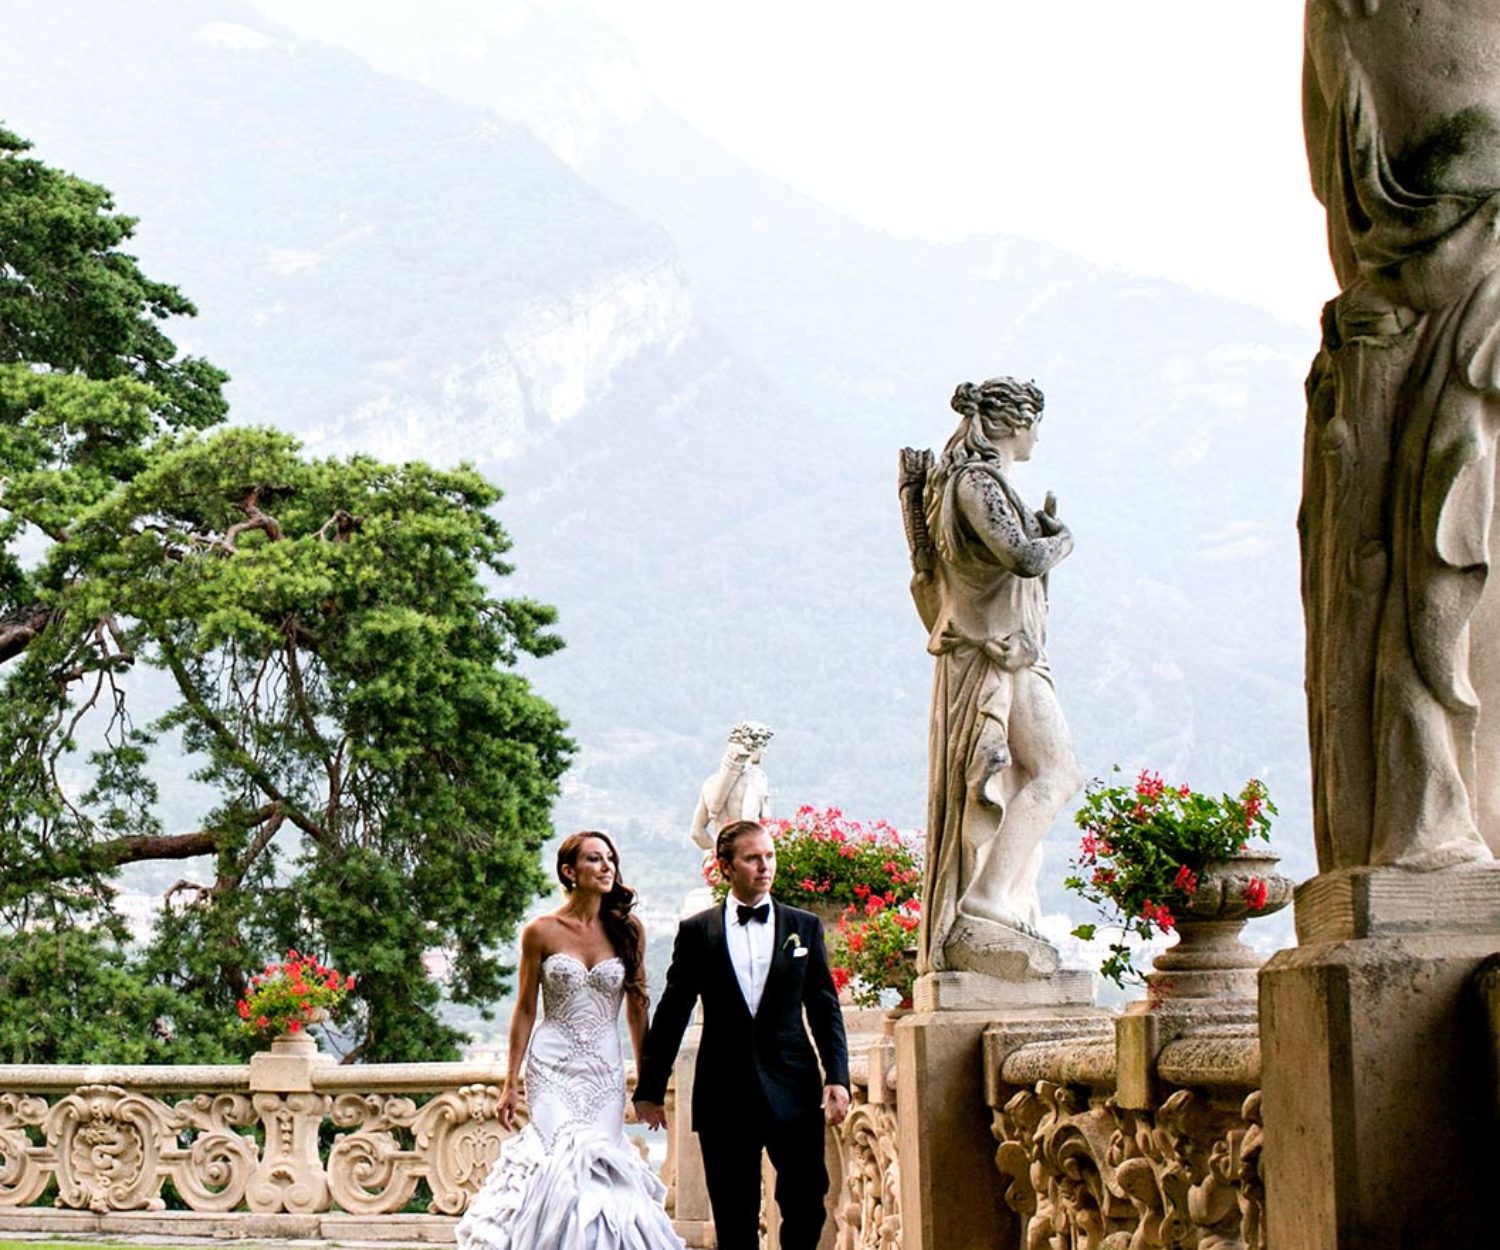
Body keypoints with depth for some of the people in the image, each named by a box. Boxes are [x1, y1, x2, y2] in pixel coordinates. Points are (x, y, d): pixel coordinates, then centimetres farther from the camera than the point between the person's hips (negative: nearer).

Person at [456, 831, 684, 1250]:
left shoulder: (628, 930, 4)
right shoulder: (541, 932, -1)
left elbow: (636, 1008, 9)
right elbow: (525, 1010, 4)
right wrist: (511, 1084, 2)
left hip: (605, 1073, 2)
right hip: (552, 1069, -2)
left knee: (600, 1170, -3)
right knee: (560, 1164, -13)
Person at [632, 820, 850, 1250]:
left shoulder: (804, 927, 8)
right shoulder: (696, 932, 5)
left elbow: (825, 1010, 8)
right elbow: (671, 1015, 8)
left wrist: (838, 1077, -4)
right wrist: (650, 1088, 7)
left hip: (793, 1092, 1)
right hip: (725, 1096, 0)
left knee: (806, 1211, -2)